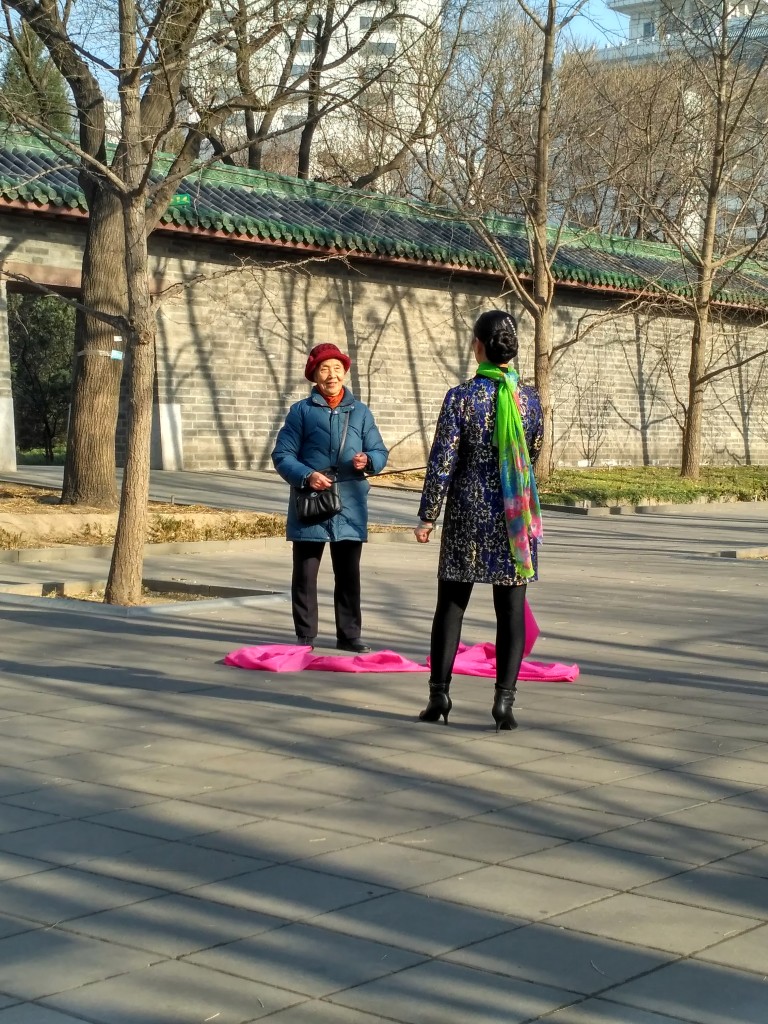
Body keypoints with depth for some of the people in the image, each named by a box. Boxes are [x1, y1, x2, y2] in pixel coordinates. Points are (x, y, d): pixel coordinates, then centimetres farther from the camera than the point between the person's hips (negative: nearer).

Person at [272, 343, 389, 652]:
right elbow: (282, 455, -2)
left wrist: (368, 461, -13)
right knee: (305, 574, 4)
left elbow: (380, 452, 10)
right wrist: (306, 475, -19)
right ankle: (305, 637, 13)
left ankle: (349, 635, 17)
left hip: (349, 507, 2)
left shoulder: (360, 412, 10)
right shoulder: (301, 411, 2)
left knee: (349, 574, 8)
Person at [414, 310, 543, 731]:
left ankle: (439, 692, 13)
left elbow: (442, 462, -10)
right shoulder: (530, 397, -1)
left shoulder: (461, 397, -10)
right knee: (511, 610, 4)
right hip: (516, 515, 2)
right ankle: (504, 699, 1)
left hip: (469, 511, -2)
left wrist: (428, 517, -2)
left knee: (451, 604, 10)